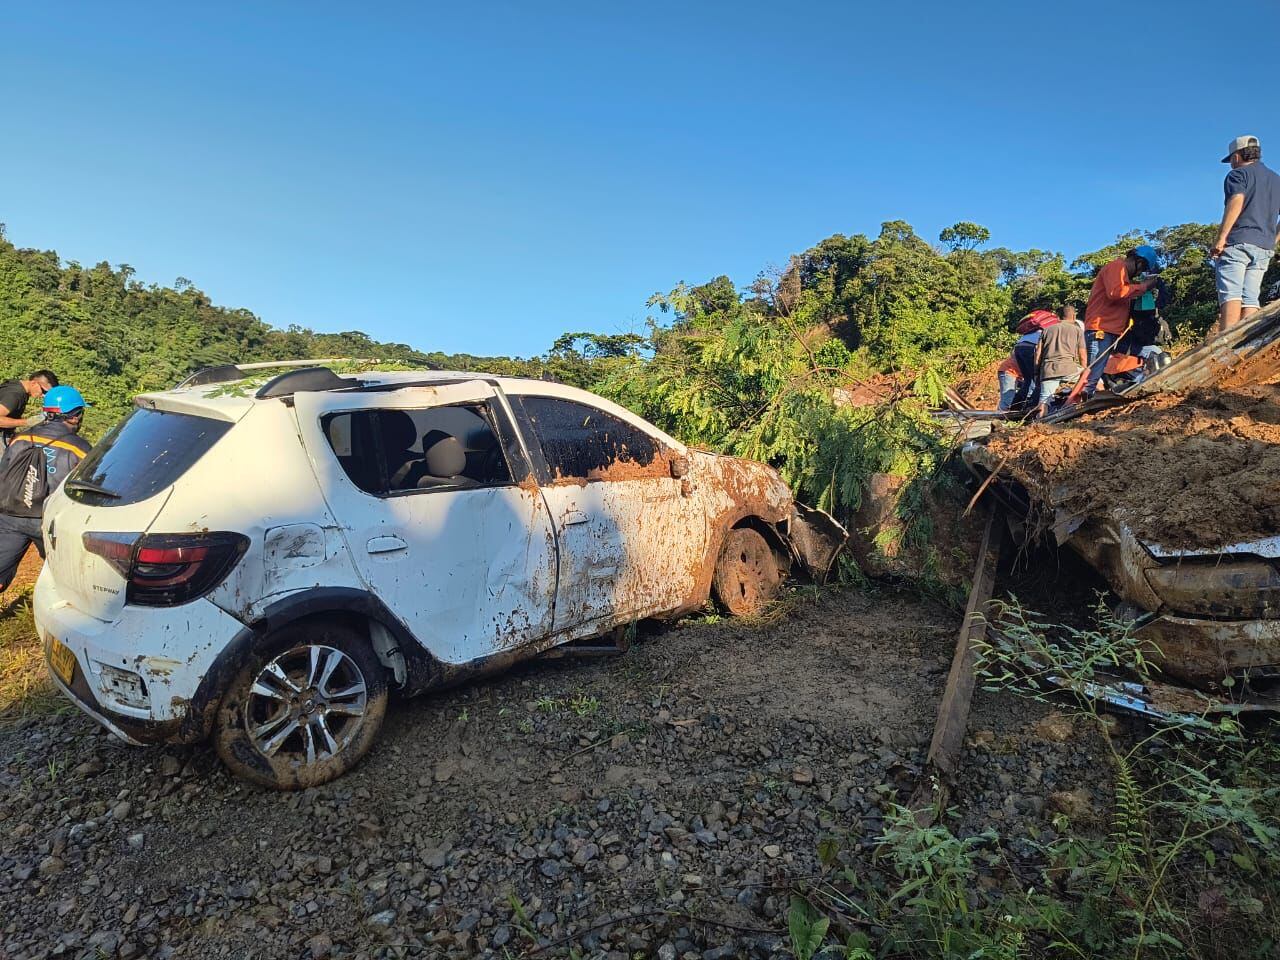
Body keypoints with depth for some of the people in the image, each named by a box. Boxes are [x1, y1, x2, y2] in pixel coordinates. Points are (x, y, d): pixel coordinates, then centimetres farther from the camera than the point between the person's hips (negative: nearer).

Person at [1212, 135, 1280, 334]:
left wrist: (1220, 238, -19)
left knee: (1230, 295, -16)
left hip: (1238, 242, -6)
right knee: (1251, 299, 2)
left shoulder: (1238, 174, 4)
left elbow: (1237, 200, -15)